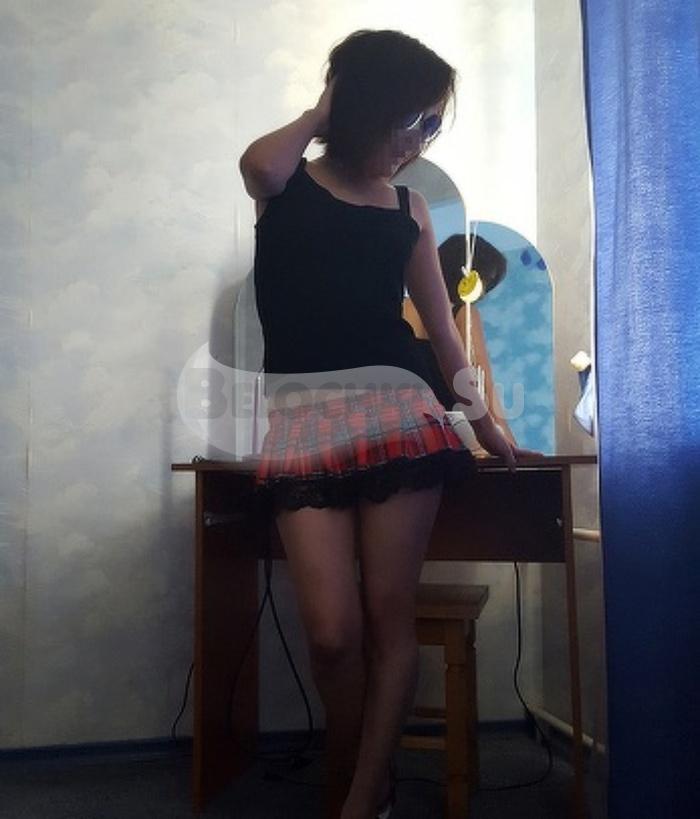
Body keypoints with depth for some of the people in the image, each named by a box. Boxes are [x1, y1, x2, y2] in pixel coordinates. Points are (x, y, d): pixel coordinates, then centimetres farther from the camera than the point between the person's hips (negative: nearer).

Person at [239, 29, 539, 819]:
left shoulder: (410, 209, 16)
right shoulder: (287, 183, 10)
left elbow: (441, 323, 18)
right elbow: (259, 165, -17)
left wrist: (485, 421, 19)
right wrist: (320, 113, 4)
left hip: (396, 411, 2)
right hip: (304, 420, -2)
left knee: (389, 617, -4)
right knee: (331, 631, -9)